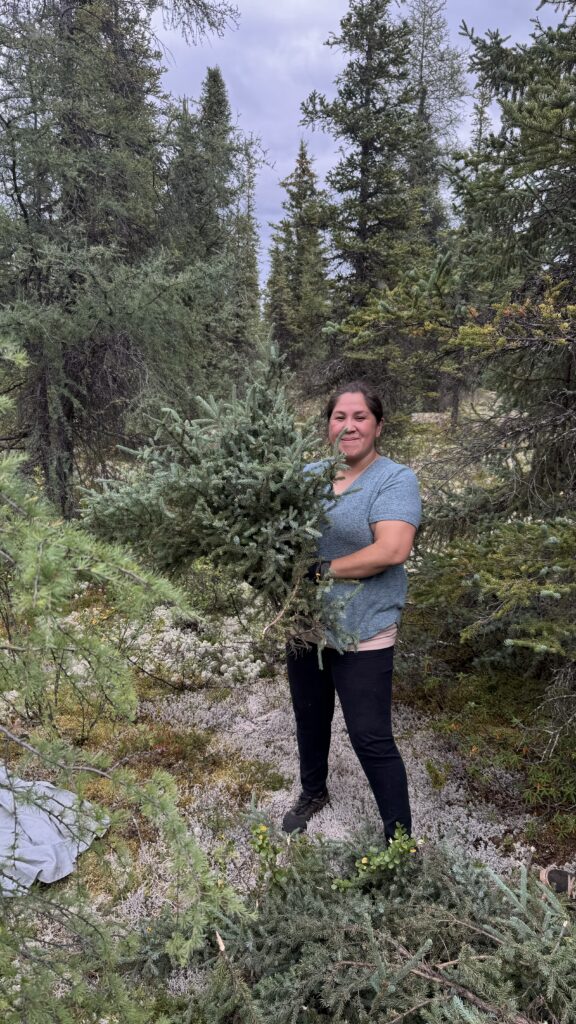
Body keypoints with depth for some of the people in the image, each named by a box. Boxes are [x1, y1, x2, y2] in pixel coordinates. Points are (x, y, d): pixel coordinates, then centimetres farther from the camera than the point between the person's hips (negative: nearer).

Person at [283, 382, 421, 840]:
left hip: (362, 634, -6)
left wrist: (320, 569, -20)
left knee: (371, 739, 1)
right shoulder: (310, 473, 6)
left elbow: (392, 550, -24)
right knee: (310, 717, 23)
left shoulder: (396, 480, -11)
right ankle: (313, 792, 49)